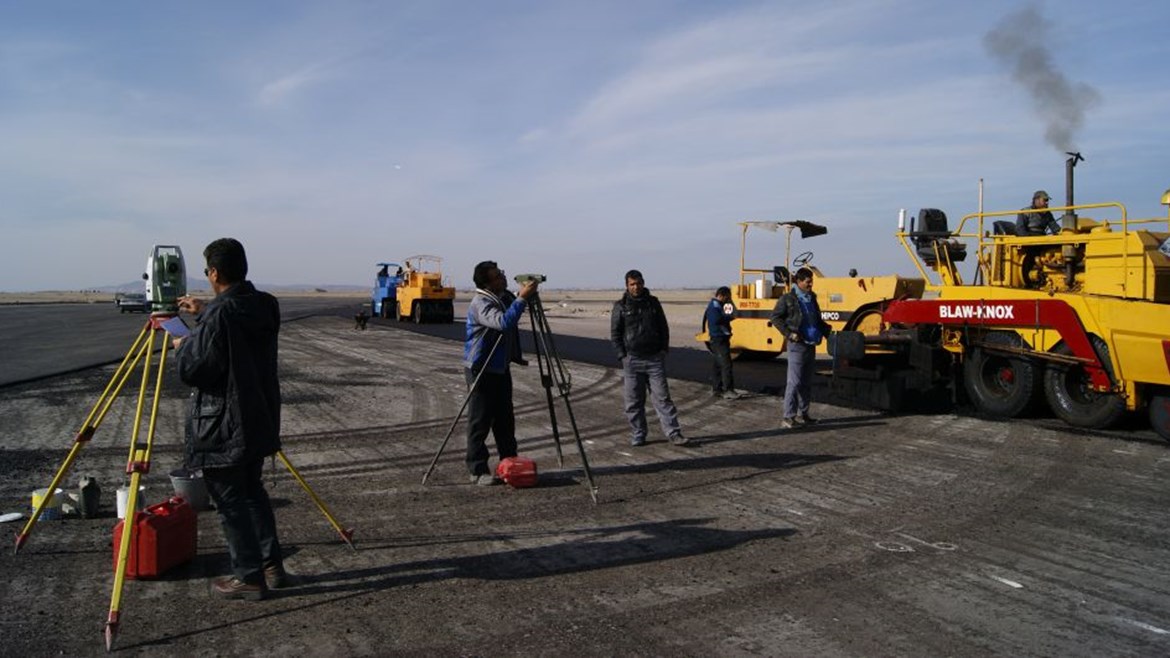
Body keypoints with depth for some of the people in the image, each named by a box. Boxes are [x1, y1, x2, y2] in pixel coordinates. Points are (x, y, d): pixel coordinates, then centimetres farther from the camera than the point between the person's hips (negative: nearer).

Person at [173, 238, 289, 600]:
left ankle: (249, 577, 14)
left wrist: (182, 346, 2)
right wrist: (205, 314, 25)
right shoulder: (265, 307, 2)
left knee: (230, 500, 5)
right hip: (258, 421, 8)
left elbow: (192, 369, -18)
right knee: (252, 490, 21)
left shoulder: (219, 316, -22)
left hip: (223, 428, -8)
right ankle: (272, 565, 26)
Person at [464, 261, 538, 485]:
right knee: (480, 421, -2)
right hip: (480, 369, -8)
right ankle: (478, 470, 6)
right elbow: (504, 323, -37)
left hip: (500, 367, 9)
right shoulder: (480, 303, -20)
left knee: (505, 418, 13)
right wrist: (522, 298, -35)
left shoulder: (504, 297, 8)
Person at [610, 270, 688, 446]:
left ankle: (673, 433, 1)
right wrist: (622, 356, -5)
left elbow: (664, 328, 14)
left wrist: (664, 350, 4)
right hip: (632, 360, -1)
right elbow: (615, 334, 3)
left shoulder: (653, 302, 9)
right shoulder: (621, 306, 2)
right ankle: (639, 435, 14)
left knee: (662, 397, 0)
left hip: (655, 359, 1)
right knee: (633, 401, 3)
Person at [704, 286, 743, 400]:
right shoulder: (715, 306, -14)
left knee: (716, 365, 13)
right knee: (726, 365, -13)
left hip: (716, 339, 11)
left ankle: (716, 388, 19)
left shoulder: (716, 305, 19)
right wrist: (730, 316, -16)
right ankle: (728, 391, -15)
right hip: (719, 339, -11)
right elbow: (717, 319, -29)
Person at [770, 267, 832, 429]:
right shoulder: (788, 298, -6)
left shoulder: (812, 298, 14)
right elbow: (775, 318, -6)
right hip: (797, 345, -7)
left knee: (807, 382, 12)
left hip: (811, 344, 7)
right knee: (794, 381, -9)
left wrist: (828, 331, 10)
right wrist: (788, 333, -13)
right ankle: (788, 417, -7)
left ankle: (802, 413, 21)